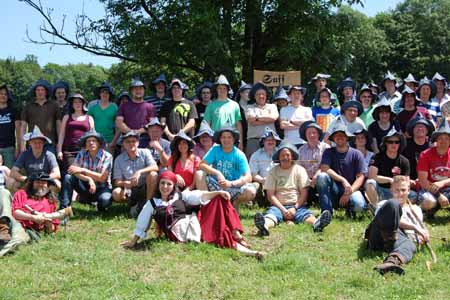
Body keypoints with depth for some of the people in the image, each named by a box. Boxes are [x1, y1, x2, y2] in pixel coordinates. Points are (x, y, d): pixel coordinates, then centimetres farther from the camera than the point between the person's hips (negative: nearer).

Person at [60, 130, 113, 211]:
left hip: (101, 188, -3)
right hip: (86, 187, 3)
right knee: (68, 177, -20)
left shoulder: (107, 156, -11)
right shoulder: (82, 154, -1)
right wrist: (89, 179, -30)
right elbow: (73, 170, -14)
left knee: (105, 200, -37)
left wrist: (83, 170, -24)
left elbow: (102, 178, -17)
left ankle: (100, 206, 3)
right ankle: (64, 208, -14)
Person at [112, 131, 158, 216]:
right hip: (130, 190, 1)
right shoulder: (119, 159, 1)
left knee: (153, 174, -29)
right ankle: (133, 204, 0)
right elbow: (117, 182, -4)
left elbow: (155, 168, -17)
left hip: (145, 188, 0)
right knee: (116, 193, -29)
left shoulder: (145, 152, -1)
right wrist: (125, 183, -28)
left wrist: (140, 172, -32)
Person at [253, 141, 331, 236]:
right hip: (278, 205, -1)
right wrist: (283, 210, -12)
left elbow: (304, 193, 3)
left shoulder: (300, 170, 7)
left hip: (297, 205, 1)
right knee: (271, 213, -33)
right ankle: (264, 226, -68)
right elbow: (271, 195, 0)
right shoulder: (273, 171, 6)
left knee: (306, 213, -31)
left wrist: (295, 208, -11)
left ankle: (316, 224, -64)